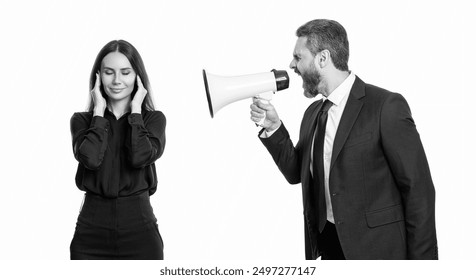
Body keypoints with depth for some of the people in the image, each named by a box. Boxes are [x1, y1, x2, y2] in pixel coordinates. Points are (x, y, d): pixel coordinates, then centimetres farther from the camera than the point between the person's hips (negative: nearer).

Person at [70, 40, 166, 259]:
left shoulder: (154, 119, 5)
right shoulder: (82, 120, 6)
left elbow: (140, 157, -15)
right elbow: (90, 158, -14)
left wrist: (135, 110, -5)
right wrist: (99, 111, -4)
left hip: (139, 227, 0)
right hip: (91, 230, 0)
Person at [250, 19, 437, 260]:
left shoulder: (386, 106, -14)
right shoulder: (313, 113, 9)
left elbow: (418, 189, -13)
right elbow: (297, 173, 13)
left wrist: (421, 259, -14)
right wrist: (273, 127, -1)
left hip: (375, 249, -6)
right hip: (327, 247, 6)